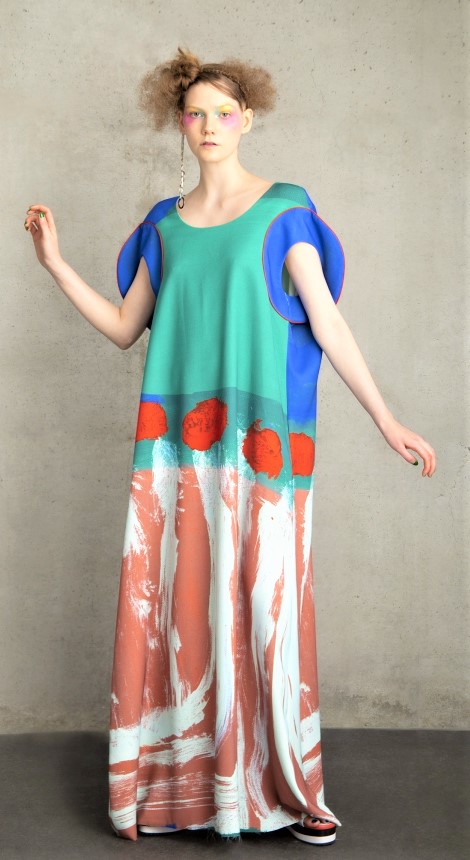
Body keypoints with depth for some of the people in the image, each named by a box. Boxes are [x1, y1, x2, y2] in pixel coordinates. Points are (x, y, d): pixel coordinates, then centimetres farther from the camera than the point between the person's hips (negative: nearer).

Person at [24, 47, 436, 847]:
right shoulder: (165, 224, 14)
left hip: (260, 441, -3)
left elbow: (327, 322, 0)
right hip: (177, 443, 3)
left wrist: (386, 421, -5)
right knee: (174, 605, 3)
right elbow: (124, 327, 16)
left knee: (266, 604, -2)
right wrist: (55, 262, 10)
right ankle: (173, 784, 16)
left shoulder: (284, 209, 3)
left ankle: (286, 787, 11)